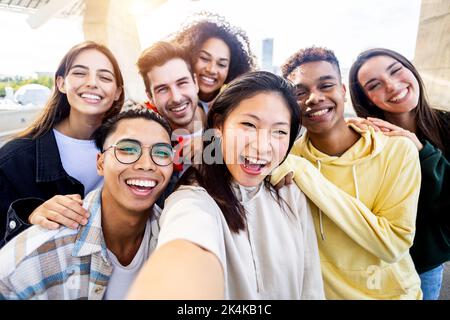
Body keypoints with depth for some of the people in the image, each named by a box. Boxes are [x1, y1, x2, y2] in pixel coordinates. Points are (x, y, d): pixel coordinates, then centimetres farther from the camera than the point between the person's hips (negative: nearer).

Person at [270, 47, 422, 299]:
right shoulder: (288, 157, -14)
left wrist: (305, 173, -30)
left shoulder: (399, 151, -19)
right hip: (319, 291, 1)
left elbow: (393, 245, -24)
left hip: (390, 291, 0)